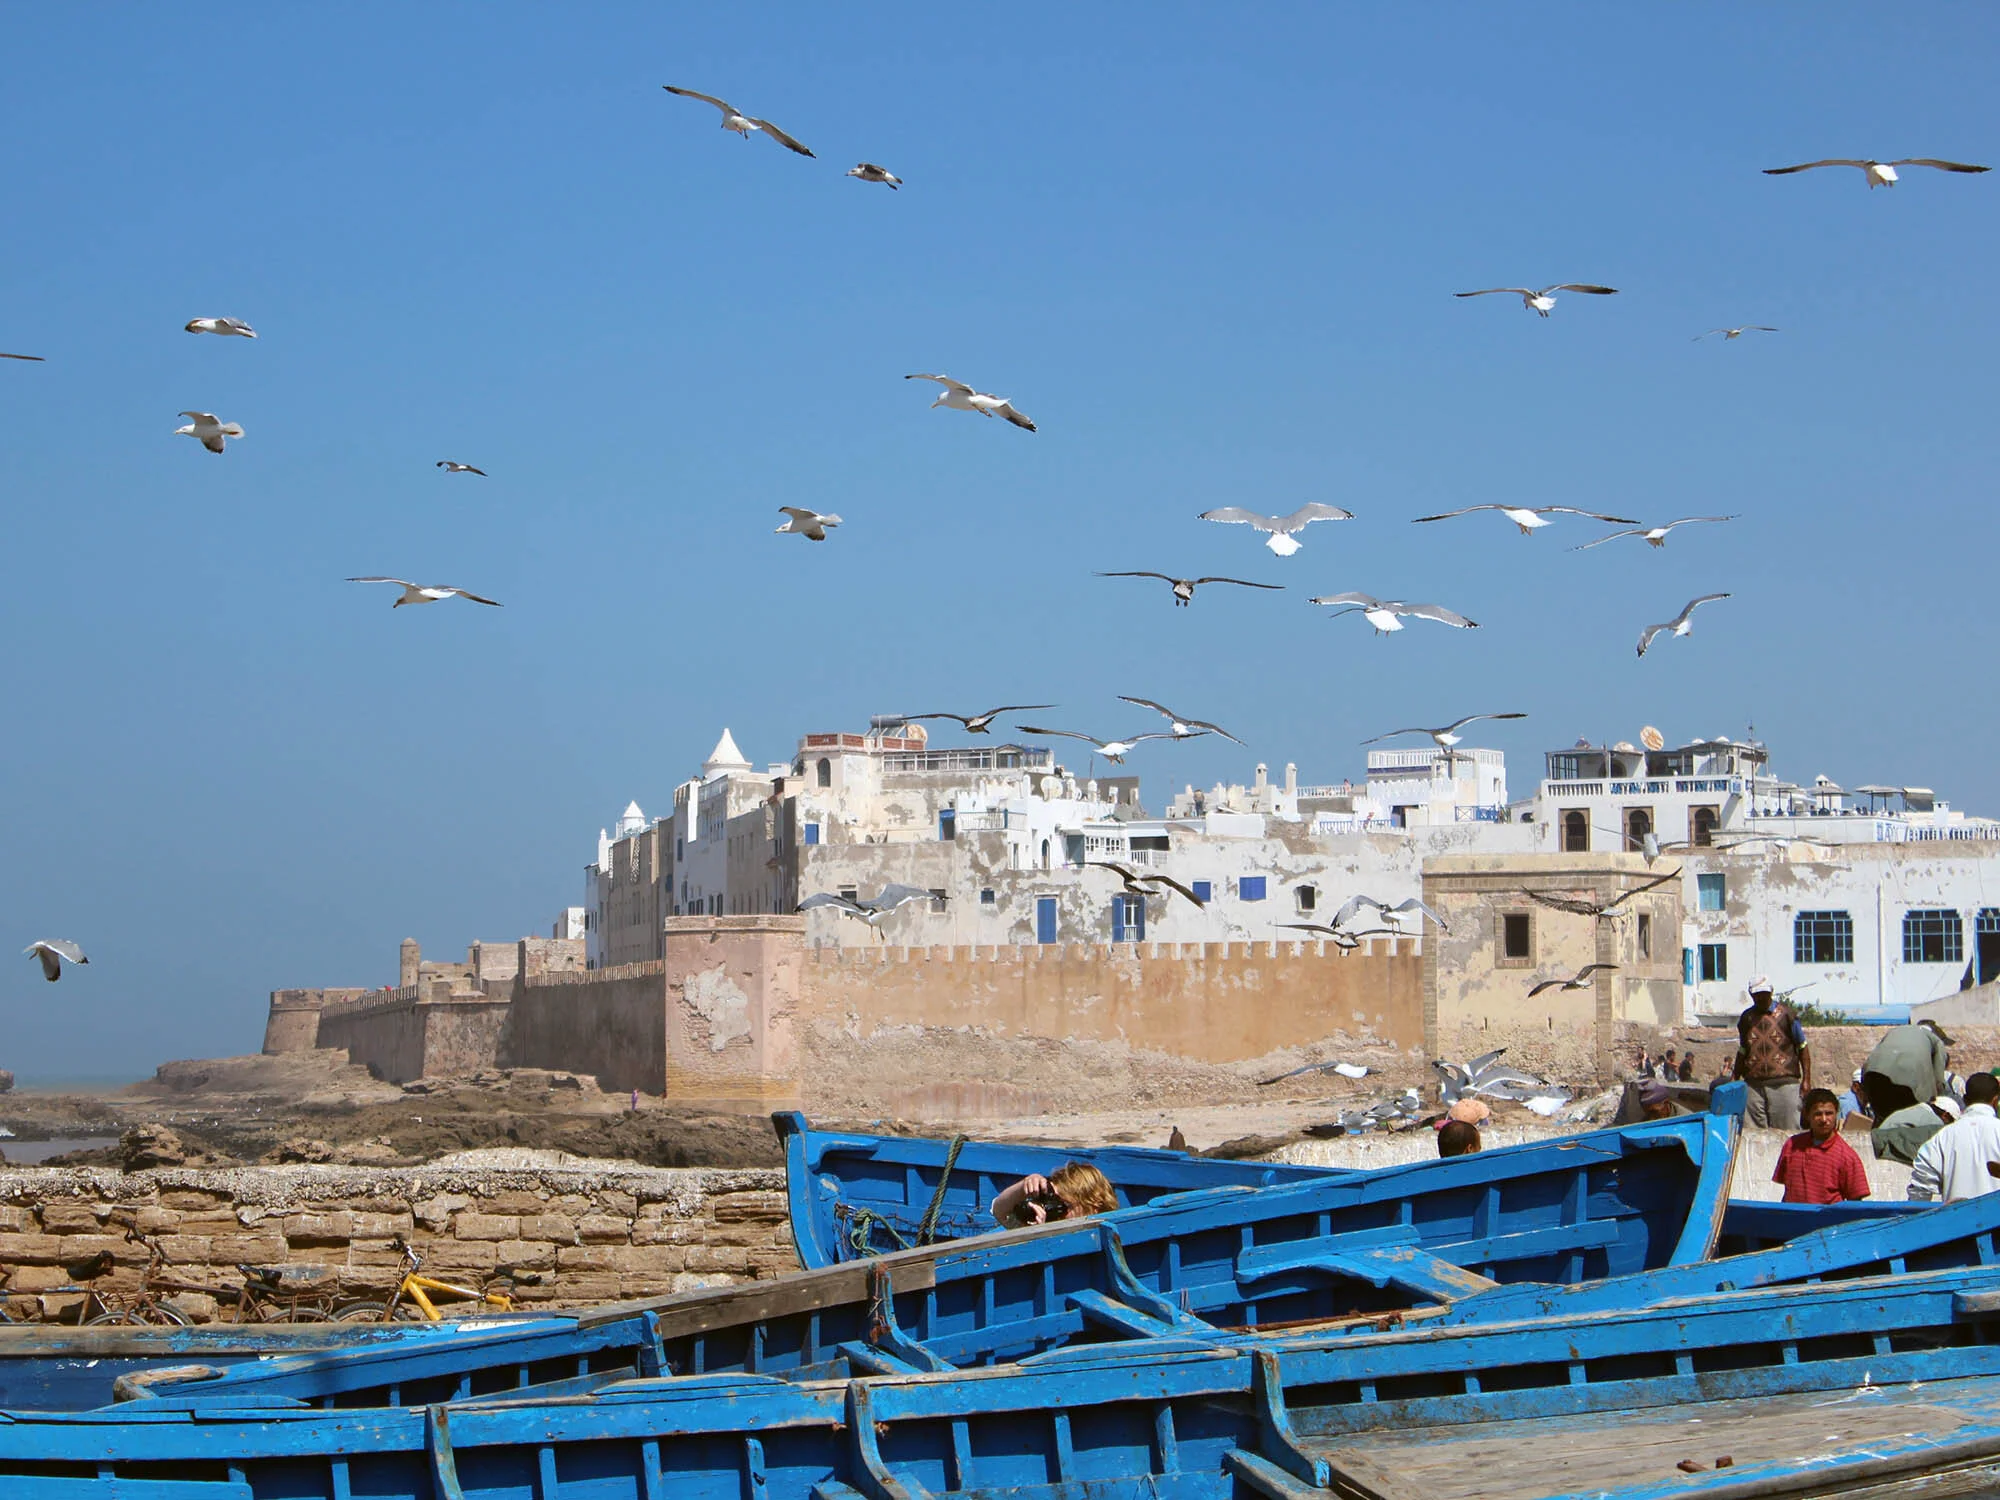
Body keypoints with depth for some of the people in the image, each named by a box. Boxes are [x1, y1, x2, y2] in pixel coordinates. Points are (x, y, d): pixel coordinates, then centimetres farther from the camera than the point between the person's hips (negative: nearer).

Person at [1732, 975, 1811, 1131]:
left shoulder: (1785, 1013, 3)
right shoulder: (1746, 1018, 14)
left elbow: (1802, 1048, 5)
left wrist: (1806, 1080, -1)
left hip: (1784, 1082, -3)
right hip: (1753, 1084, 3)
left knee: (1787, 1130, -6)